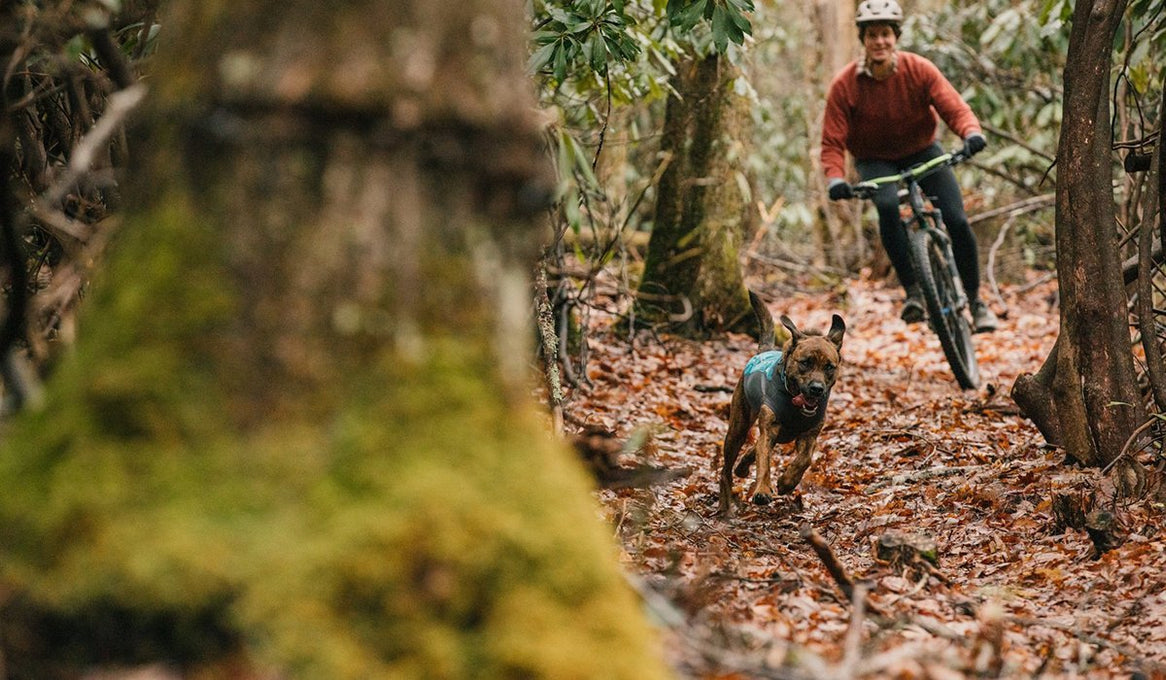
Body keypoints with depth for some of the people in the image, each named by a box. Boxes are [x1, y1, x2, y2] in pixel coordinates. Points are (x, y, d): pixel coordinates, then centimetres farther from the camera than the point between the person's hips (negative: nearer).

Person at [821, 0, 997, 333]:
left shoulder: (920, 69, -17)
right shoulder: (845, 84, -19)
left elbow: (954, 107, -19)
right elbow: (832, 142, -17)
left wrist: (971, 132, -42)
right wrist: (835, 178, -35)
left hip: (922, 152, 1)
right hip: (875, 160, -1)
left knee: (957, 221, -15)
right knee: (888, 205, -34)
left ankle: (975, 299, 6)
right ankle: (913, 291, -24)